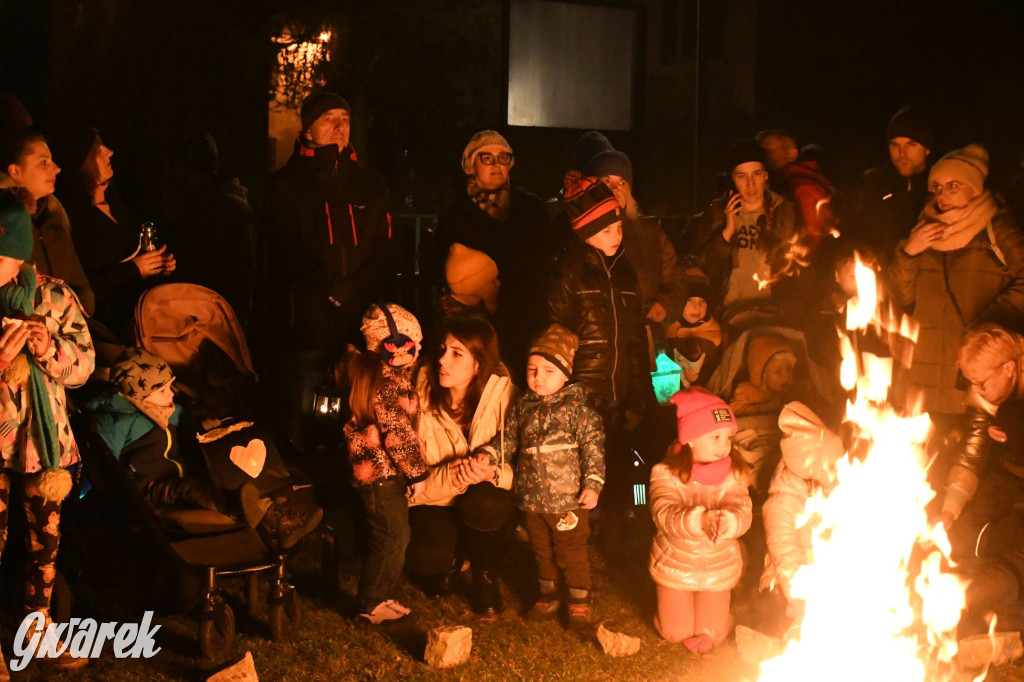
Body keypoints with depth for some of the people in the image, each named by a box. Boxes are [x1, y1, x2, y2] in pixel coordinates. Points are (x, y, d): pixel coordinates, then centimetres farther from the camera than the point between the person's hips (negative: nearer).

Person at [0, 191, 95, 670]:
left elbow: (85, 362, 0)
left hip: (46, 441, 2)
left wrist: (53, 351, -20)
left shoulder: (54, 296, -6)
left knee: (46, 538, 16)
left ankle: (39, 621, 38)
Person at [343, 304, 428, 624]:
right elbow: (398, 435, -25)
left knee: (397, 535, 19)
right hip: (384, 475, -10)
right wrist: (416, 473, -15)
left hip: (367, 468, 10)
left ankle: (380, 595, 31)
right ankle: (372, 604, 15)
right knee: (392, 540, 3)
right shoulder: (391, 386, -26)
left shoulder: (366, 371, 6)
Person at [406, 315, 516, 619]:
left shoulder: (501, 392, -14)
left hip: (484, 499, 0)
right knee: (427, 558, -27)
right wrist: (453, 476, -32)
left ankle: (486, 579, -5)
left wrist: (492, 474, -36)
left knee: (484, 503, -36)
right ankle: (455, 557, 14)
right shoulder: (423, 392, -13)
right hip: (436, 498, 1)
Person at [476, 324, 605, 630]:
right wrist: (486, 455, -5)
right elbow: (507, 438, 12)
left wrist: (593, 484, -17)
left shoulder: (576, 407, -10)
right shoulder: (523, 407, 6)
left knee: (571, 553, 5)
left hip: (568, 499, -5)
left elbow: (593, 446, -12)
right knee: (541, 551, 19)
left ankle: (579, 602, 21)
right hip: (532, 499, 5)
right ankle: (548, 595, 37)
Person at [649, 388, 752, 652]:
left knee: (711, 634, 8)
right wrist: (699, 519, -56)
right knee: (675, 632, 10)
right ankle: (671, 602, 43)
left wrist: (728, 521, -53)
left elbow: (743, 512, -28)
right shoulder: (665, 473, -21)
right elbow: (664, 515, -36)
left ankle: (716, 609, 42)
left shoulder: (732, 474, -13)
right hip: (675, 567, -1)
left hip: (718, 568, 2)